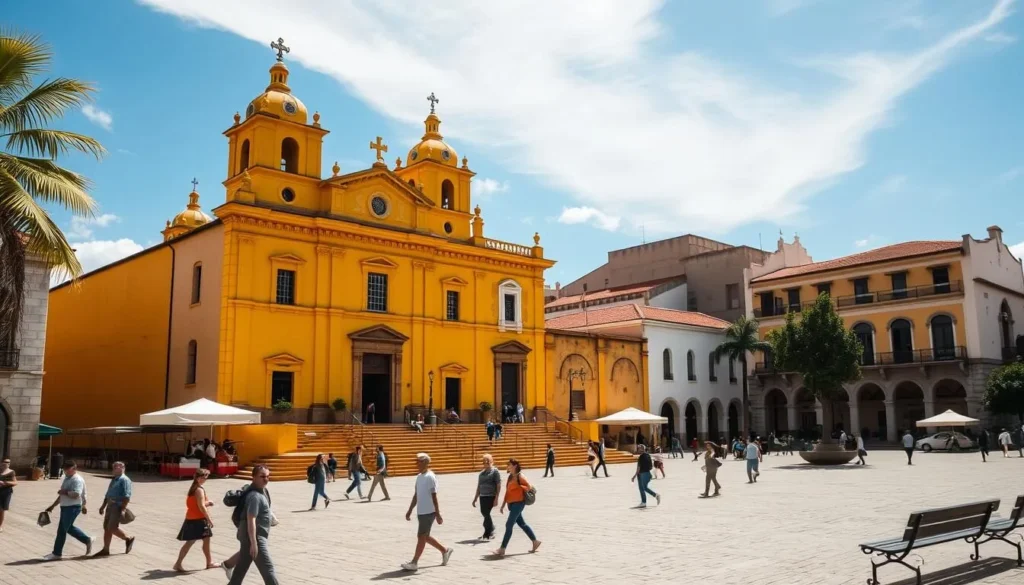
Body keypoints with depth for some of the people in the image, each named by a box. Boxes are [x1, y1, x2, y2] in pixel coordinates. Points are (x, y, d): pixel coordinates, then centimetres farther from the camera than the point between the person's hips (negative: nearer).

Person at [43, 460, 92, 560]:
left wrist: (64, 492, -16)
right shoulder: (67, 478, 16)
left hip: (73, 508, -10)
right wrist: (53, 506, 23)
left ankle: (56, 553, 7)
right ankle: (87, 541, 28)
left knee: (62, 530, -3)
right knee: (68, 528, 16)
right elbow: (62, 495, 25)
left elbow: (76, 494, -28)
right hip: (65, 507, 10)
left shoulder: (77, 480, -16)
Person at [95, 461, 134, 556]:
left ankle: (129, 539, 10)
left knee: (112, 528, -11)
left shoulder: (124, 480, -12)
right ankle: (105, 549, 15)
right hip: (110, 506, 9)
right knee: (106, 528, 8)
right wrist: (103, 506, 22)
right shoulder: (113, 479, 18)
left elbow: (127, 496, -19)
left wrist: (123, 510, -25)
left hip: (118, 507, -9)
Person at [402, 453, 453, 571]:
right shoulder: (419, 477, 12)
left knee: (421, 536, -4)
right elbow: (416, 496, 19)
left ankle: (414, 562, 2)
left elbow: (434, 497, -16)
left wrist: (438, 514, -16)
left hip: (428, 512, -9)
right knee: (425, 537, 14)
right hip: (421, 512, 9)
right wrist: (410, 511, 18)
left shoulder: (430, 477, -14)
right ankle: (445, 550, 27)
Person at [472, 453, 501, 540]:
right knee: (484, 514, 8)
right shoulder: (481, 473, 16)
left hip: (491, 496, -6)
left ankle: (487, 534, -1)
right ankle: (491, 532, 26)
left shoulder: (495, 471, -2)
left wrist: (496, 498, -14)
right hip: (482, 496, 6)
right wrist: (475, 499, 21)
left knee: (486, 514, -11)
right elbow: (479, 487, 22)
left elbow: (498, 486, -7)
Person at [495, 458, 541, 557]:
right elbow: (507, 491, 15)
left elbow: (528, 487, -15)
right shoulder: (510, 477, 13)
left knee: (509, 525, -11)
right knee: (521, 523, 16)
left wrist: (518, 487, -15)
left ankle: (502, 550, -10)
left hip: (518, 503, -9)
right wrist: (503, 505, 14)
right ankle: (535, 541, 30)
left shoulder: (520, 476, -11)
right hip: (511, 503, 9)